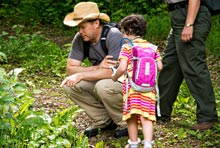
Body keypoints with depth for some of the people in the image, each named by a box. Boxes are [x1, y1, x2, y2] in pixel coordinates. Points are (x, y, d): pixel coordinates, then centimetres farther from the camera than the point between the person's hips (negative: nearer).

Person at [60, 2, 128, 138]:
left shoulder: (114, 36, -25)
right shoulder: (80, 39, -6)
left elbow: (113, 71, -31)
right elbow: (70, 69, -11)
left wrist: (80, 75, -28)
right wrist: (98, 68, -26)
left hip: (126, 80, -7)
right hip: (102, 80, 7)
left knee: (103, 86, -36)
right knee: (70, 84, -14)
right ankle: (104, 121, 2)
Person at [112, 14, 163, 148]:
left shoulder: (126, 47, 0)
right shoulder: (152, 47, 13)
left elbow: (122, 68, -11)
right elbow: (159, 67, 8)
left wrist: (114, 78, 8)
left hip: (131, 87, -3)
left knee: (132, 116, 9)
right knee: (146, 117, -1)